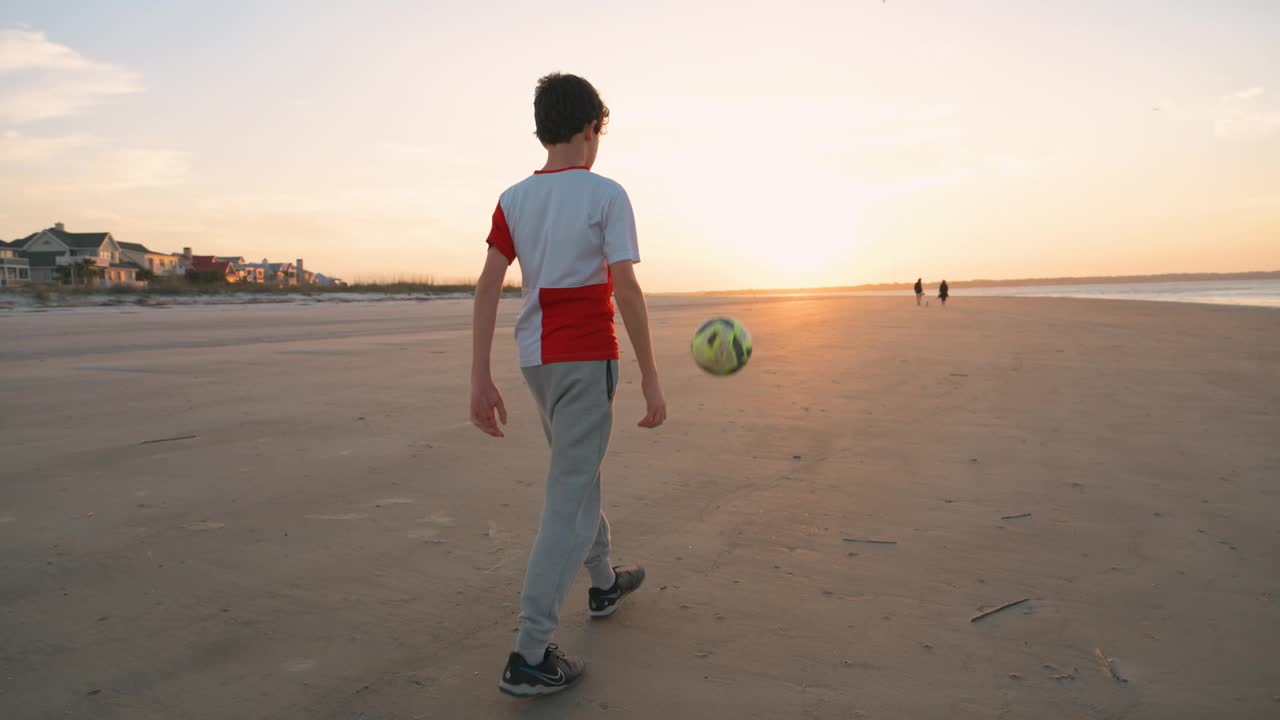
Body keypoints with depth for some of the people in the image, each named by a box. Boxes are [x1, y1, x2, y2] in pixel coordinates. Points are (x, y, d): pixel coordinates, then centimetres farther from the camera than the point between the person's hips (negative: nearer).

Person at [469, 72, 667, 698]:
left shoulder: (513, 199, 7)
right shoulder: (606, 194, -6)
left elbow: (487, 286, 0)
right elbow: (625, 287, -14)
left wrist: (480, 378, 1)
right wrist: (650, 378, -9)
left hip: (535, 357, 6)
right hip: (587, 355, -6)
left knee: (577, 469, 24)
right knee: (569, 498, -4)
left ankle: (604, 582, 43)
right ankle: (530, 656, -4)